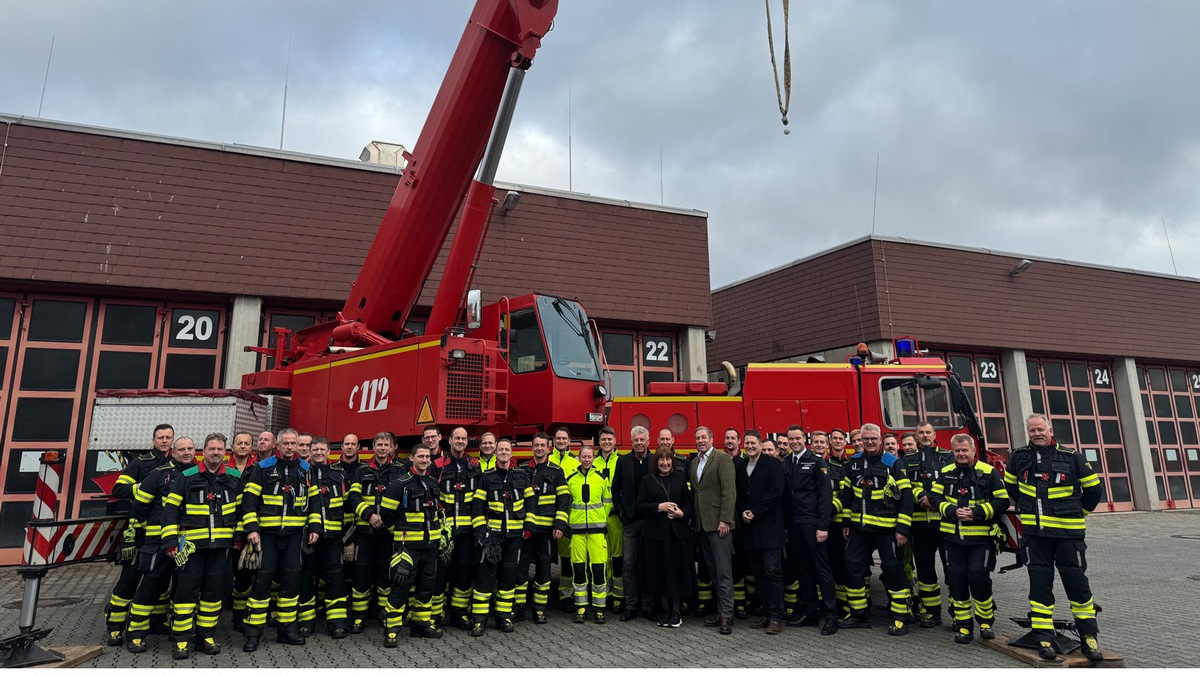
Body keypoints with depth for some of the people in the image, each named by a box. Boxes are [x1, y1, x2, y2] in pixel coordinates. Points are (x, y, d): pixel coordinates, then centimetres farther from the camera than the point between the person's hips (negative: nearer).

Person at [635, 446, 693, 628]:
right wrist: (659, 507, -13)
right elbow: (640, 506, -1)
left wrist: (682, 513, -10)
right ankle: (665, 610, 19)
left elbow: (689, 502, 9)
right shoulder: (648, 480, 4)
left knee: (677, 570, 2)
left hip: (678, 531, 1)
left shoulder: (680, 478, 7)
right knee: (659, 571, 4)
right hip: (655, 532, 0)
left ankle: (677, 611, 16)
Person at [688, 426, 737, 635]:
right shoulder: (693, 463, 16)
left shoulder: (723, 459, -5)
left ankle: (727, 615, 0)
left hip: (718, 523, -7)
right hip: (702, 524, 7)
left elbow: (729, 491, -11)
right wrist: (694, 519, 8)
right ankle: (720, 612, 17)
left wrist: (725, 520, -17)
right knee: (713, 571, 11)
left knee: (723, 571, -5)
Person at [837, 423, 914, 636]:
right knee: (853, 568, 7)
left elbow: (906, 497, -8)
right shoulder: (853, 464, 8)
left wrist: (902, 528, -12)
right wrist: (846, 522, 13)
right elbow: (846, 495, 15)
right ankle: (858, 615, 21)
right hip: (859, 528, 5)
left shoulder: (894, 464, -6)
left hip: (886, 529, -5)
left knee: (893, 570, 2)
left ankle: (900, 618, 14)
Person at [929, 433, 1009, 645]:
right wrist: (952, 511, -11)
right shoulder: (945, 473, 8)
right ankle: (963, 625, 15)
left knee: (979, 577, -6)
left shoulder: (989, 473, -3)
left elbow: (1002, 501, -4)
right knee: (956, 579, 4)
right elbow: (934, 496, 6)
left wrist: (976, 513, -14)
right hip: (952, 536, 3)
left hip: (980, 537, -3)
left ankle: (986, 621, 17)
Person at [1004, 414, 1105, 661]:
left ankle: (1089, 637, 18)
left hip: (1067, 532, -2)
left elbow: (1094, 488, 8)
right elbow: (1010, 485, 21)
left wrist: (1080, 512, 14)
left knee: (1076, 581, 4)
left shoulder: (1071, 457, -4)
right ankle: (1043, 638, 10)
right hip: (1035, 531, 2)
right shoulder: (1019, 457, 3)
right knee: (1039, 583, 4)